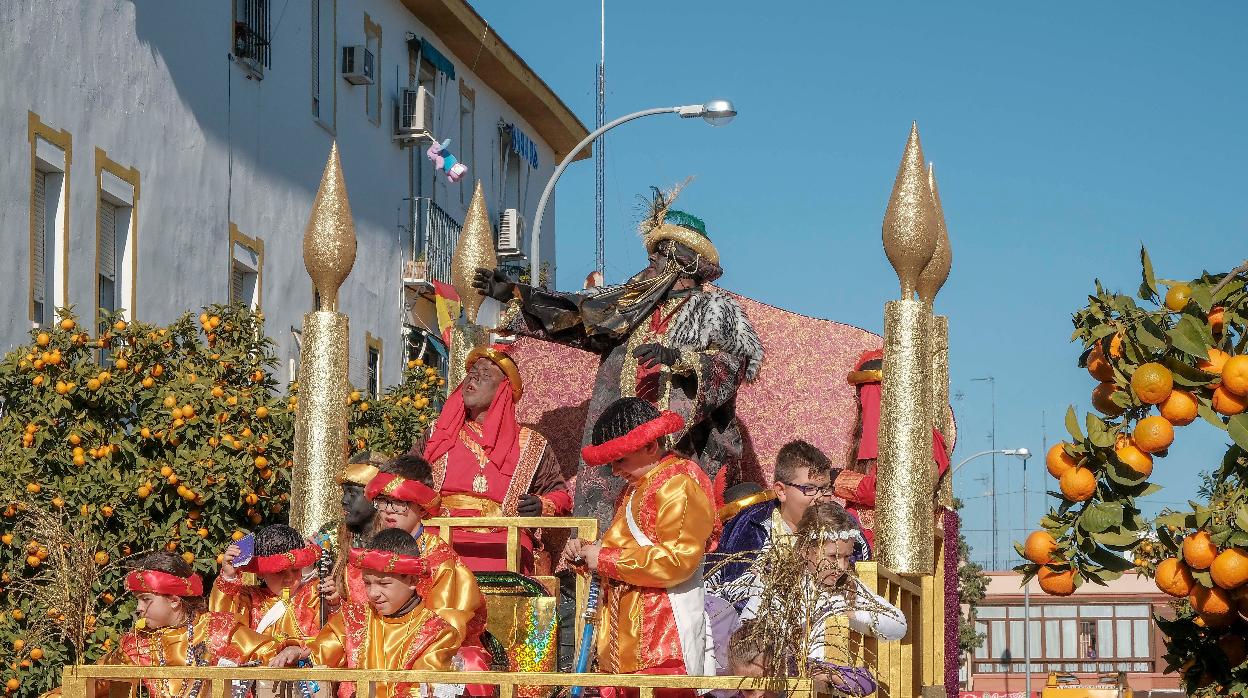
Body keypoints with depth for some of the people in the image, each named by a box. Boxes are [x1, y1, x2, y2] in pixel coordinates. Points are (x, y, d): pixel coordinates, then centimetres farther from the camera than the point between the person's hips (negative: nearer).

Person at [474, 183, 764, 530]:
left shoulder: (716, 308, 4)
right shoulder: (632, 301, 20)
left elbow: (739, 360, -10)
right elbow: (573, 312, 22)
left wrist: (679, 359, -23)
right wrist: (514, 293, 17)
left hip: (682, 446, -5)